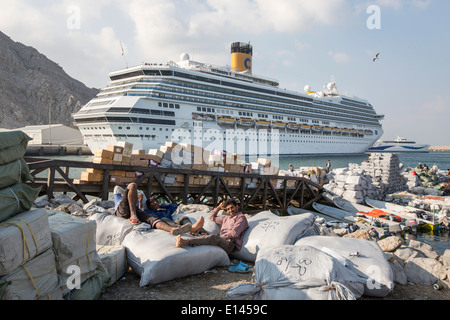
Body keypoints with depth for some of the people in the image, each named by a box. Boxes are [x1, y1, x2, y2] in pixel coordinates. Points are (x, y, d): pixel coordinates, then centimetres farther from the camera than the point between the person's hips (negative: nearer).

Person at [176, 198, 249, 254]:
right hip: (220, 241, 7)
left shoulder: (241, 217, 9)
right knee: (205, 236, -26)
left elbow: (234, 234, -6)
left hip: (230, 244, -7)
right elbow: (212, 217, 44)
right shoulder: (226, 218, 33)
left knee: (214, 237, -37)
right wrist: (218, 208, 30)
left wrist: (220, 236, -9)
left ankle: (186, 242, -56)